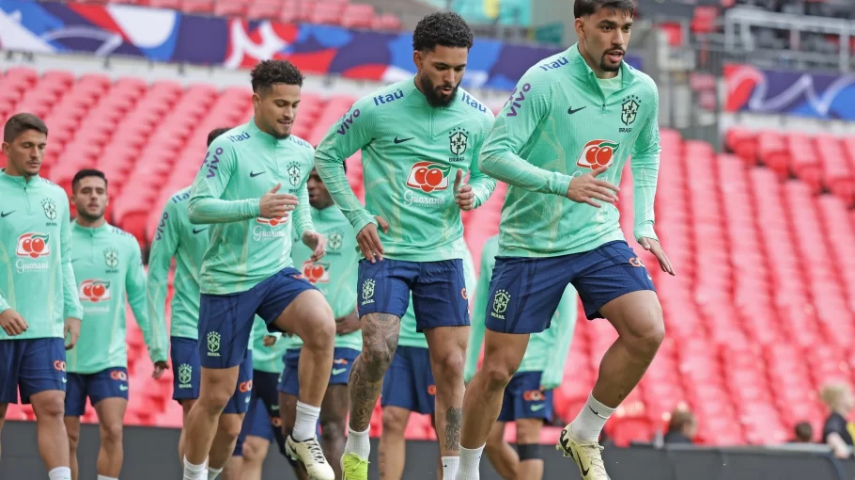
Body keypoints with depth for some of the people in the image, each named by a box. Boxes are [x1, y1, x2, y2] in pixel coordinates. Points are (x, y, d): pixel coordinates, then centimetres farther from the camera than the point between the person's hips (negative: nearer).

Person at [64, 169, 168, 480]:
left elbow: (141, 299, 6)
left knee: (113, 431, -11)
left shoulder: (126, 243, 4)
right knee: (68, 439, 5)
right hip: (65, 357, 0)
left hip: (110, 357, 1)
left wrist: (158, 348, 2)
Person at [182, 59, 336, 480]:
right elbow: (197, 207, -18)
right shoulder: (229, 147, -11)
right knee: (215, 396, 2)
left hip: (277, 273, 4)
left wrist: (307, 232, 2)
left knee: (322, 325, -28)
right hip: (226, 280, -4)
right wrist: (256, 206, -31)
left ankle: (303, 436, -14)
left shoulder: (302, 152, 7)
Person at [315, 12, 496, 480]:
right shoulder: (377, 109, -9)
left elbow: (487, 175, 15)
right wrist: (357, 216, -4)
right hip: (385, 249, -3)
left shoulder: (478, 118, 0)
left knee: (451, 366, 0)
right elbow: (326, 156, 3)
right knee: (378, 349, -20)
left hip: (443, 256, 3)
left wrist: (474, 195, -9)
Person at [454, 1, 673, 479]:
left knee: (648, 331, -18)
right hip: (529, 242, -4)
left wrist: (645, 225, 10)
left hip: (600, 237, 4)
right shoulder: (545, 81, -16)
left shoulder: (642, 90, 0)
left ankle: (584, 435, 3)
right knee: (498, 369, 0)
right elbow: (494, 154, -19)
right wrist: (563, 184, -31)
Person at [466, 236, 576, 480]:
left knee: (527, 436, -11)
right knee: (490, 438, 4)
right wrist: (470, 363, 13)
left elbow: (568, 315, -6)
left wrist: (556, 367, -14)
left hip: (536, 361, -5)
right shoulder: (491, 248, 11)